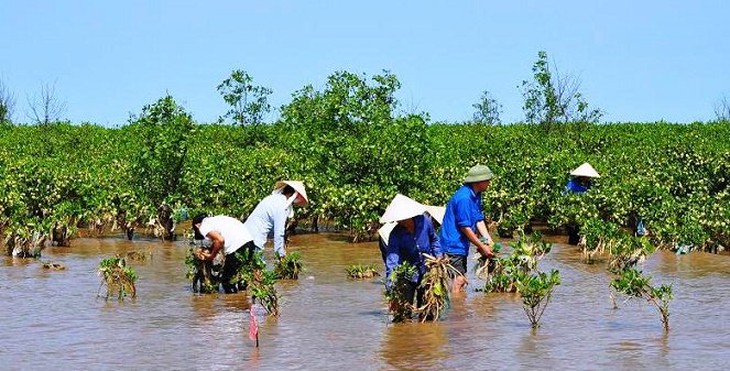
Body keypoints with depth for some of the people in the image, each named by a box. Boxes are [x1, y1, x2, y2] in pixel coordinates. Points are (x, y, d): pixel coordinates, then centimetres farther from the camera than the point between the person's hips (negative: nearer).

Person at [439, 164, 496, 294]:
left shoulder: (476, 195, 9)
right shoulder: (464, 198, -23)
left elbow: (479, 220, 10)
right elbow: (465, 227, -21)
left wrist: (489, 241, -2)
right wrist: (482, 246, -16)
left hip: (461, 245, 10)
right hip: (453, 244, -10)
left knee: (461, 279, 14)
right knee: (458, 280, -11)